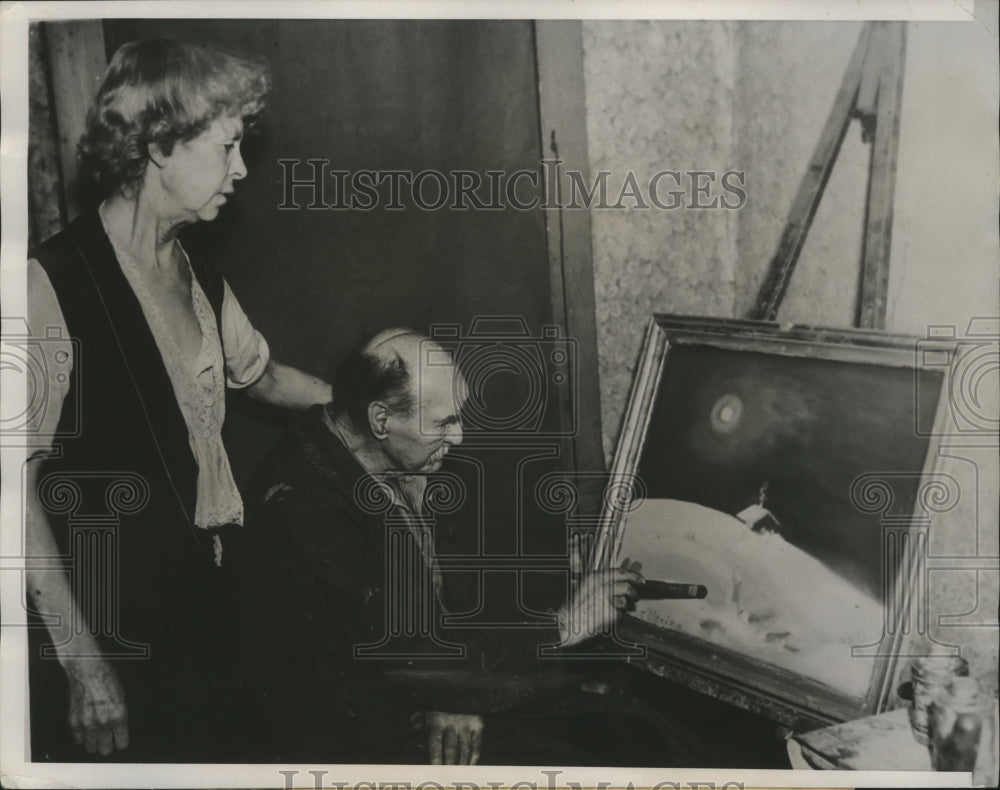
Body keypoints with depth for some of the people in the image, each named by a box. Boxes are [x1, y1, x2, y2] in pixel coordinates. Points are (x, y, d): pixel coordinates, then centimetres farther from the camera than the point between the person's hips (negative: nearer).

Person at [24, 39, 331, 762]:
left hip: (201, 611, 7)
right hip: (106, 633, -7)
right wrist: (82, 663, -18)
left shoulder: (197, 275, 6)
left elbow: (262, 374, 26)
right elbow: (18, 488, -18)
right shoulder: (51, 285, -18)